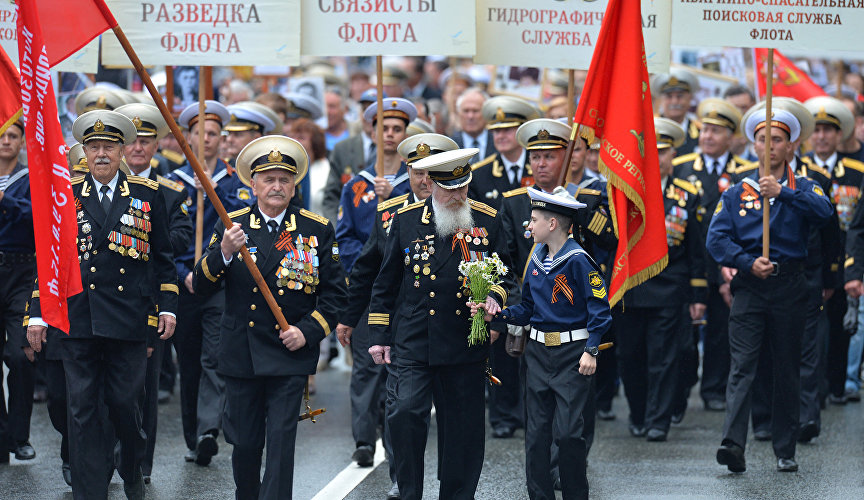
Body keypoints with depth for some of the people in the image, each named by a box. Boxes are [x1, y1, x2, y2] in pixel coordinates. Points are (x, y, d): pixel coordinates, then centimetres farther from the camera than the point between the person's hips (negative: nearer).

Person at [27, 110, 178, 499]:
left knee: (124, 403, 3)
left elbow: (163, 257, 10)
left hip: (130, 318, -1)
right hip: (78, 319, 1)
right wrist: (37, 315, 3)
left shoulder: (146, 195, 6)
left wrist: (167, 307, 3)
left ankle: (131, 468, 30)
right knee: (82, 408, 0)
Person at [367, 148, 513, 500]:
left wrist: (494, 297, -11)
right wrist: (379, 335, 8)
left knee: (464, 430, 5)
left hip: (466, 346, 1)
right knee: (405, 412, -16)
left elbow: (505, 273, 12)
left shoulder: (488, 220, 4)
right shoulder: (406, 219, 4)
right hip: (414, 343, -1)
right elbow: (386, 283, 11)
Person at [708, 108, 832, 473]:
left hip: (789, 287, 0)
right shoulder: (736, 193, 11)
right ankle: (733, 443, -24)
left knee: (787, 369, 5)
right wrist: (748, 262, -15)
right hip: (749, 286, 0)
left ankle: (785, 450, 13)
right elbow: (716, 239, 0)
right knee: (742, 365, -12)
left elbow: (824, 211, -15)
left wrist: (783, 193, -26)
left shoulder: (803, 189, 9)